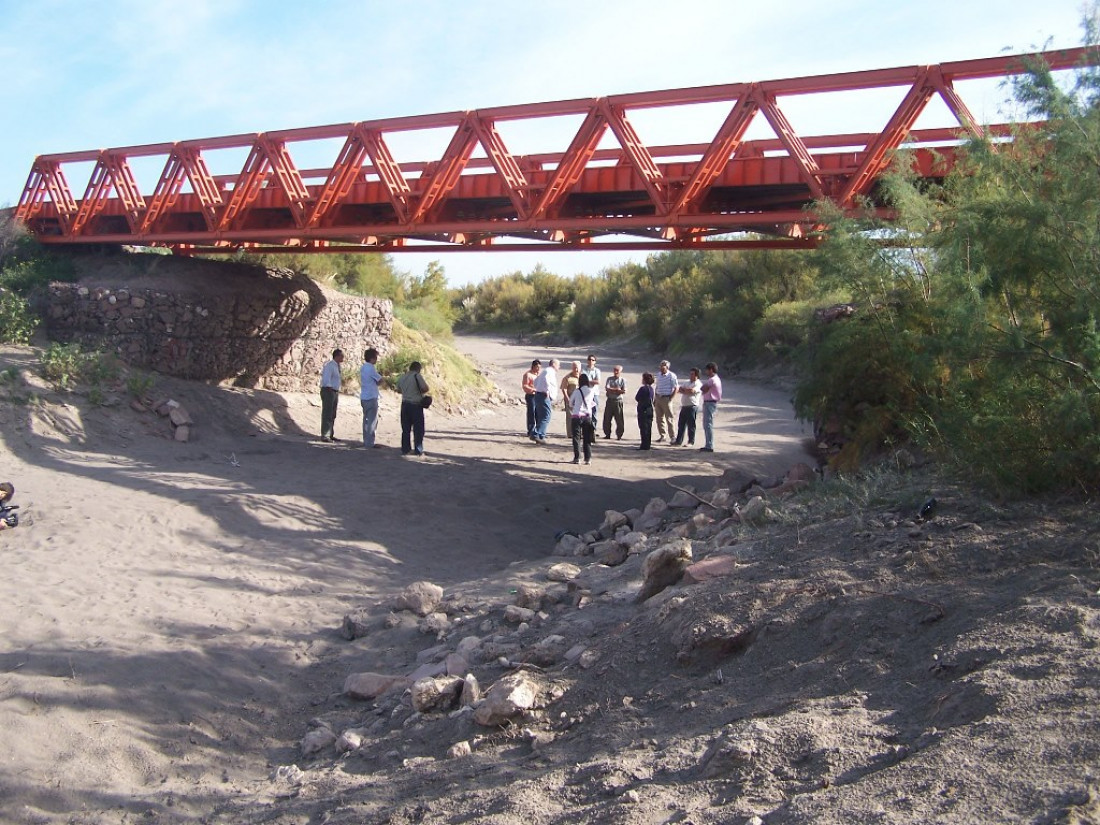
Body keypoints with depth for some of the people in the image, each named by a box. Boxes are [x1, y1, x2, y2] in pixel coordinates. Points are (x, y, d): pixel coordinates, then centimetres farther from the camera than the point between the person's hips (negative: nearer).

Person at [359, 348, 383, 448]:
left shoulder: (363, 367, 13)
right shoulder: (371, 368, -16)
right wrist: (379, 375, 10)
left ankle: (366, 441, 19)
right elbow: (380, 381, -8)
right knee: (372, 421, -3)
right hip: (371, 397, -9)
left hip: (364, 397, 9)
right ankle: (369, 442, -2)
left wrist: (377, 375, 7)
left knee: (366, 419, 14)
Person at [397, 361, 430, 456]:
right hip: (416, 405, -6)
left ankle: (405, 449, 15)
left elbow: (398, 390, 23)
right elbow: (425, 388, -18)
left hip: (405, 404, 6)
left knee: (405, 429, 12)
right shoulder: (417, 376, -12)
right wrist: (421, 392, 2)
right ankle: (418, 450, 3)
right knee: (418, 429, 2)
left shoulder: (402, 378, 10)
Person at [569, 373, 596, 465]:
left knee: (576, 437, 3)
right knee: (587, 438, 10)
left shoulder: (577, 391, -7)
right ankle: (588, 458, 8)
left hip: (577, 416, -3)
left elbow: (570, 403, 7)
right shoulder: (591, 392, -2)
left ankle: (577, 458, -3)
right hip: (588, 416, 3)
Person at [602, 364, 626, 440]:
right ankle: (607, 434, 17)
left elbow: (624, 391, -9)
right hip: (609, 400, 2)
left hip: (618, 401, -2)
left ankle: (619, 436, 8)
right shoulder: (609, 379, 6)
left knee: (619, 419, -1)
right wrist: (617, 389, -13)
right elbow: (606, 388, -7)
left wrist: (612, 390, -13)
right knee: (607, 419, 5)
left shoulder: (623, 380, 2)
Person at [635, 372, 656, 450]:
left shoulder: (643, 388, -15)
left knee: (643, 428, -4)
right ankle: (647, 445, 17)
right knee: (649, 428, 12)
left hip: (643, 410, -8)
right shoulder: (651, 388, 8)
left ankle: (644, 446, -4)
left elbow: (637, 398, -9)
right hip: (650, 410, 8)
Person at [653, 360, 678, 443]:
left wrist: (670, 398, -12)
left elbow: (676, 388, -9)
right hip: (658, 398, 7)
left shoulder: (671, 375, -8)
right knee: (659, 418, 9)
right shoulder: (659, 375, 11)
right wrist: (655, 398, 13)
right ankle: (661, 436, 19)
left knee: (669, 419, -5)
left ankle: (672, 437, -1)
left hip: (666, 398, -7)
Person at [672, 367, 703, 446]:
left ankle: (691, 442, 5)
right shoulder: (686, 382, 19)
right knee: (681, 424, 8)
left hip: (692, 406, -7)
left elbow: (692, 391, -20)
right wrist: (688, 391, -10)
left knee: (691, 425, -2)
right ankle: (678, 441, 14)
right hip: (684, 406, 7)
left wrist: (684, 390, -3)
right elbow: (680, 390, 7)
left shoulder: (698, 384, -4)